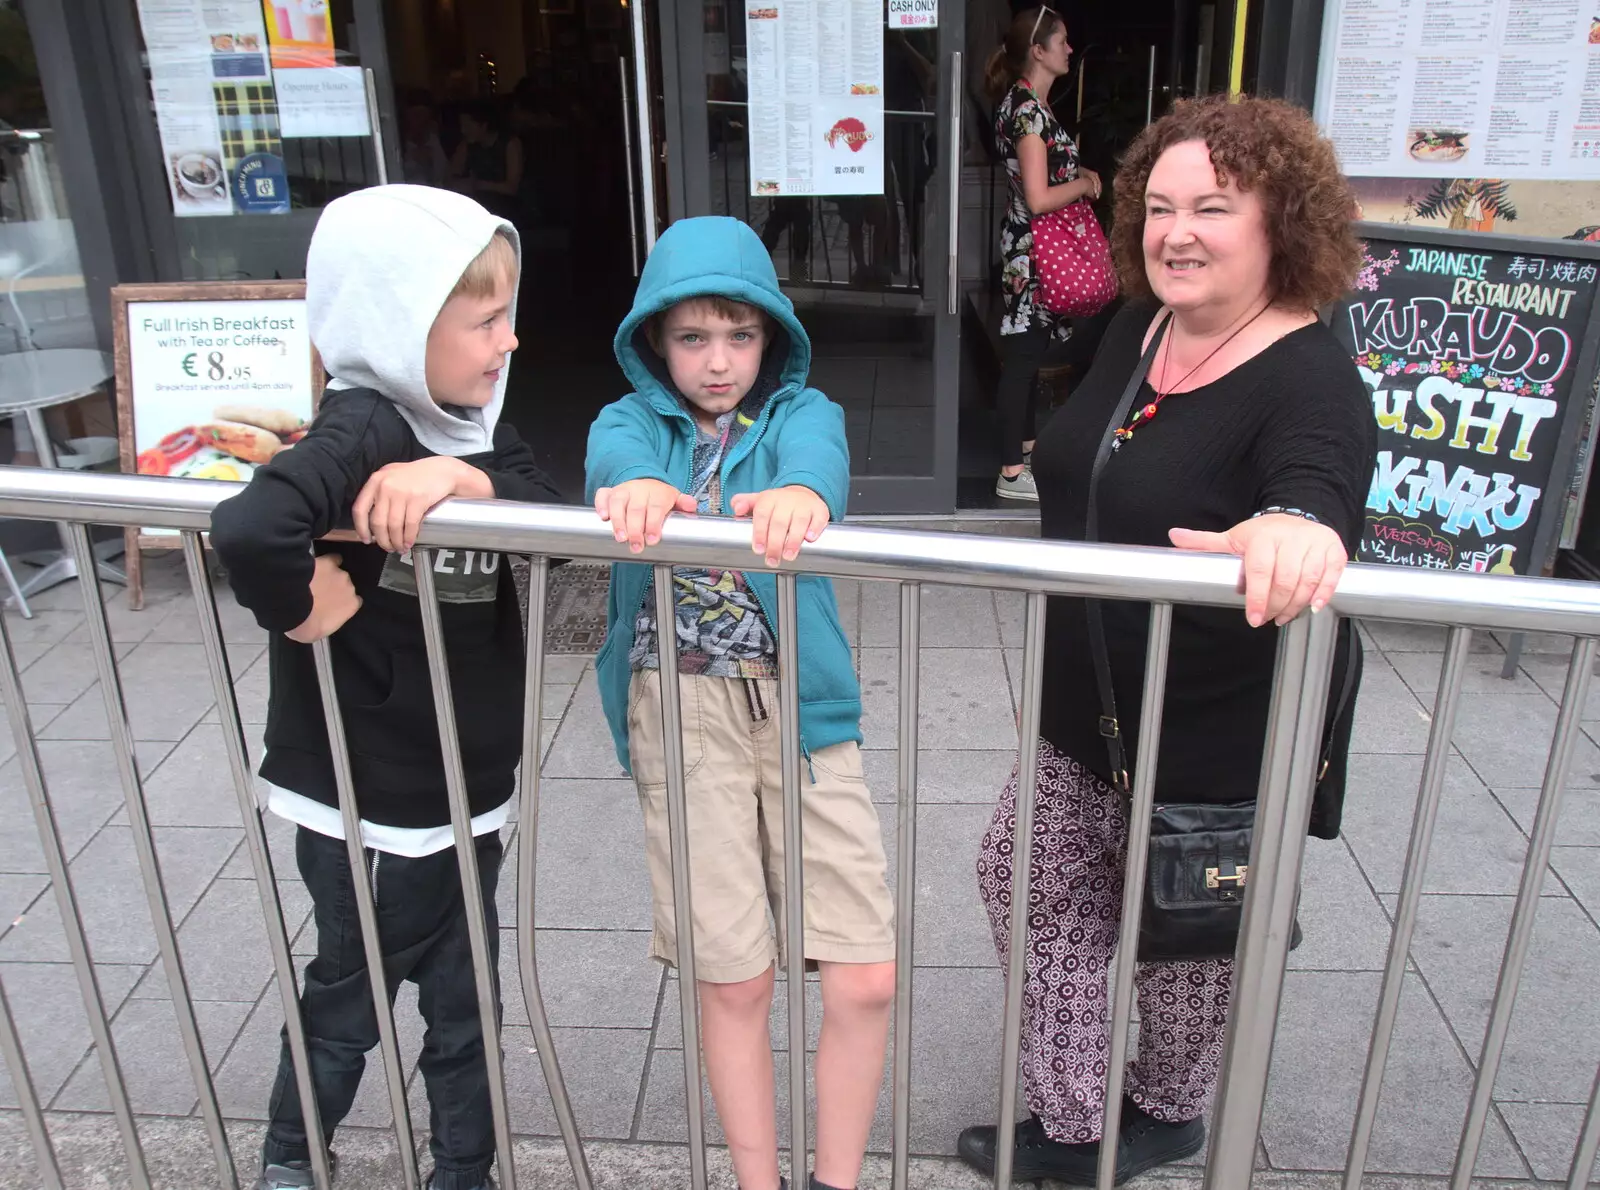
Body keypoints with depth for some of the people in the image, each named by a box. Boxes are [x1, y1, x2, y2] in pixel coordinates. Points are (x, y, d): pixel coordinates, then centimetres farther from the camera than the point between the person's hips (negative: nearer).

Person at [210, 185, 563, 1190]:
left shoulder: (465, 426, 3)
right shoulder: (364, 429, -23)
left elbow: (550, 507, -10)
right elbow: (250, 529, -41)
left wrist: (464, 476, -28)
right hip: (371, 801, -7)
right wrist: (305, 612, -22)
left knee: (462, 1001, 19)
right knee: (352, 995, 17)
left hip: (463, 784, 7)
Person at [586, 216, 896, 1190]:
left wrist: (800, 492, -47)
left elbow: (818, 454, -22)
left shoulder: (803, 412, 4)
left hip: (801, 707, 1)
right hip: (681, 715, 0)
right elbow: (616, 458, -20)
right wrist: (637, 486, -46)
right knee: (734, 982, 6)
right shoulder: (631, 423, 6)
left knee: (866, 979, -2)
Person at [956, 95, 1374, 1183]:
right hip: (1089, 710, 7)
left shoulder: (1311, 381, -22)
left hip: (1221, 740, -7)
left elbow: (1319, 492, -43)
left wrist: (1298, 532, -64)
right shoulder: (1137, 331, 0)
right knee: (1026, 881, 14)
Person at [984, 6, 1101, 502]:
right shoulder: (1027, 107, -19)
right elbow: (1038, 198, -24)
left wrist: (1079, 174, 10)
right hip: (1032, 248, -10)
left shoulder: (1030, 102, 12)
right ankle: (1012, 474, 1)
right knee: (1023, 354, -5)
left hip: (1041, 247, 10)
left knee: (1033, 350, 19)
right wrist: (1084, 184, -8)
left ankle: (1025, 444, 33)